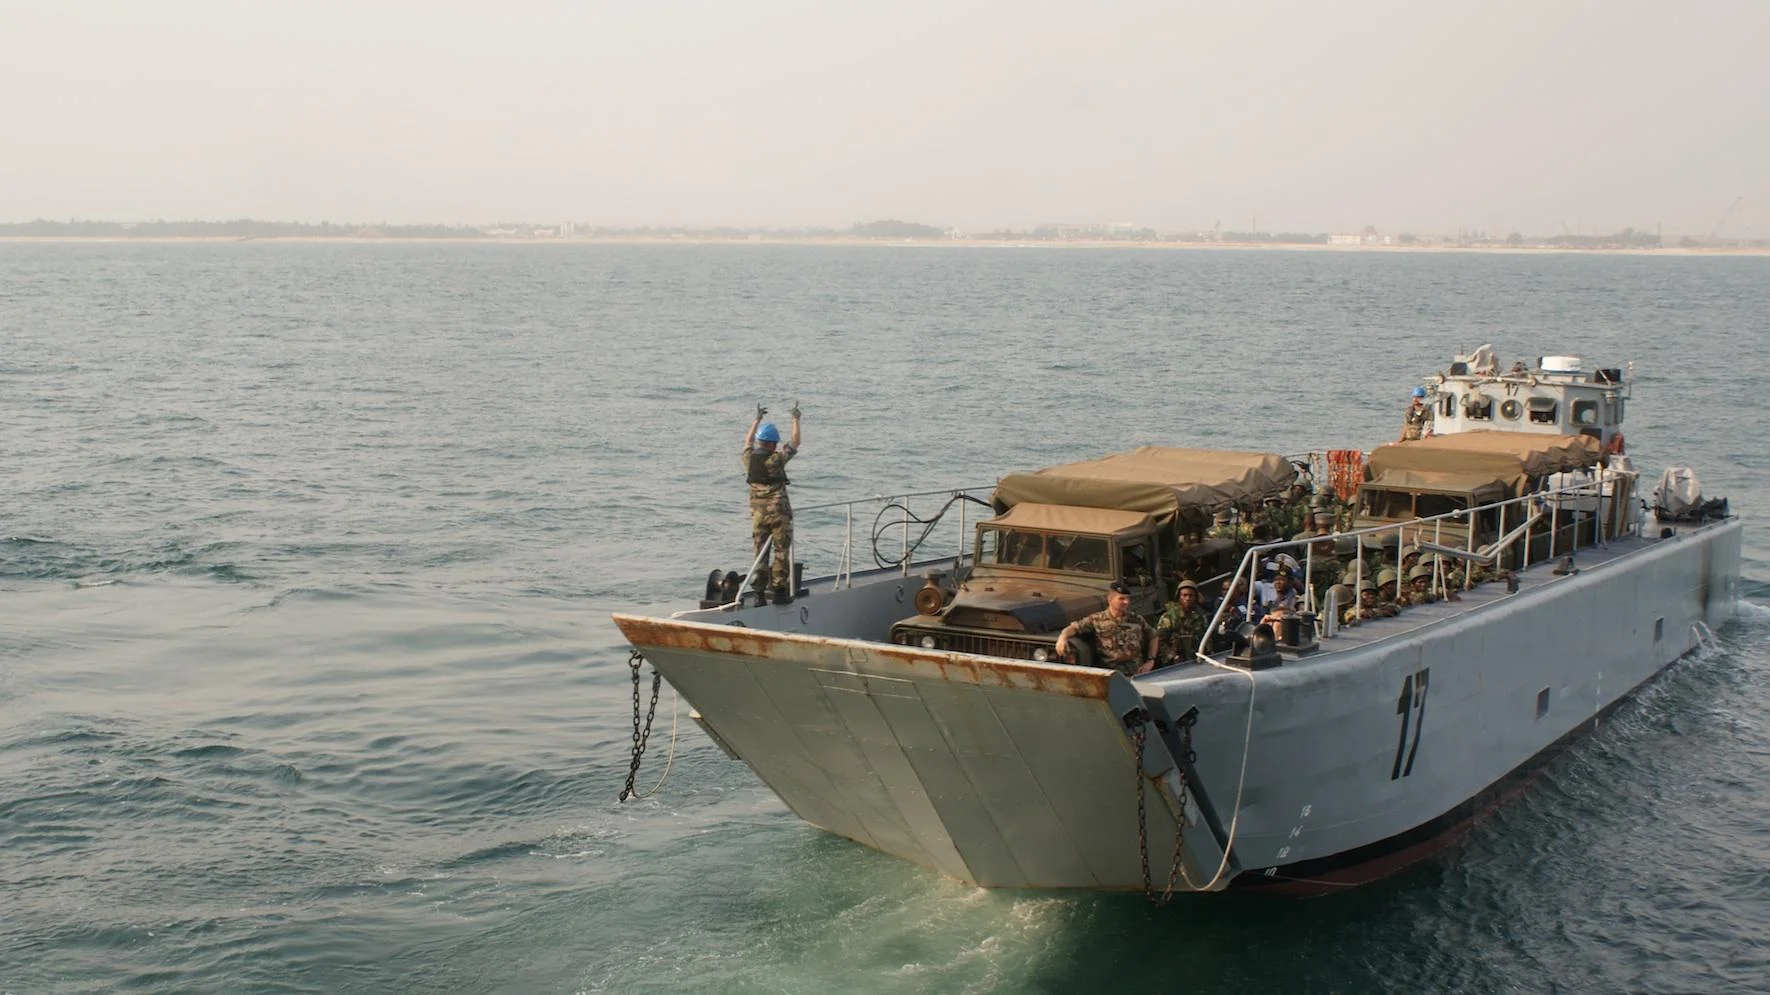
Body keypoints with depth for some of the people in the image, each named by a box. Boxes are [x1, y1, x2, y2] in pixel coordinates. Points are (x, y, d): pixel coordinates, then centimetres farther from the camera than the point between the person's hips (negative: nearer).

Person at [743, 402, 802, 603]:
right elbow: (794, 443, 2)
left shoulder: (749, 458, 2)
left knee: (760, 553, 9)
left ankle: (759, 592, 7)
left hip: (758, 514, 4)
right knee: (781, 551, 2)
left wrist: (757, 419, 33)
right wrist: (795, 419, 13)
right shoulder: (776, 459, -10)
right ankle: (779, 590, -2)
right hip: (779, 513, -4)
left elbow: (748, 440, 23)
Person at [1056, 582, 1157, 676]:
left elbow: (1153, 636, 24)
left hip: (1137, 672, 2)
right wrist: (1063, 637, -22)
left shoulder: (1137, 619, 14)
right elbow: (1076, 627, 0)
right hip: (1110, 673, -2)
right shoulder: (1097, 620, 7)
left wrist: (1151, 661, 12)